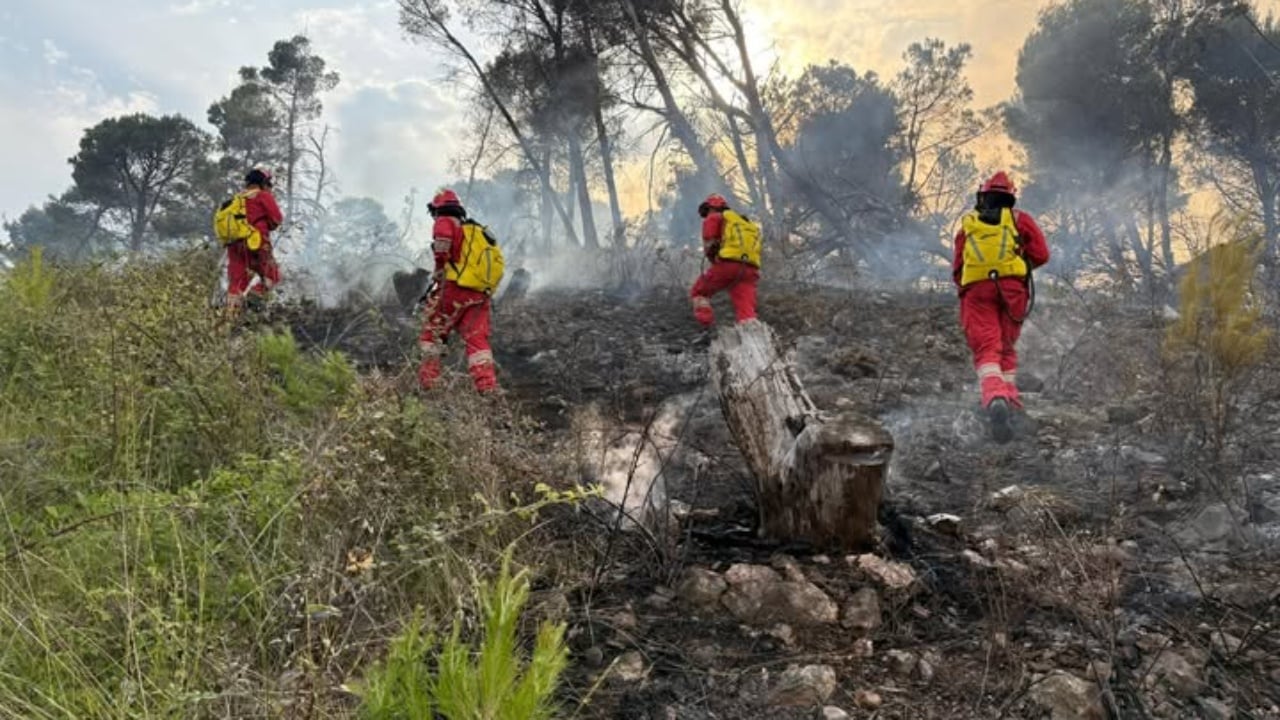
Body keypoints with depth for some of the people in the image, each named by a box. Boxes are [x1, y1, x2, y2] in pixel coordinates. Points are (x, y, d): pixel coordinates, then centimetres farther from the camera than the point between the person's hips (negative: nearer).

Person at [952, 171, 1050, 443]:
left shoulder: (967, 225, 24)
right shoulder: (1020, 219, 20)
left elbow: (957, 270, 21)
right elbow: (1041, 255, 10)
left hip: (975, 288, 0)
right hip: (1012, 286, 1)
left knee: (986, 349, -13)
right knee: (1006, 347, 15)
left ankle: (995, 398, -36)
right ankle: (1009, 396, 3)